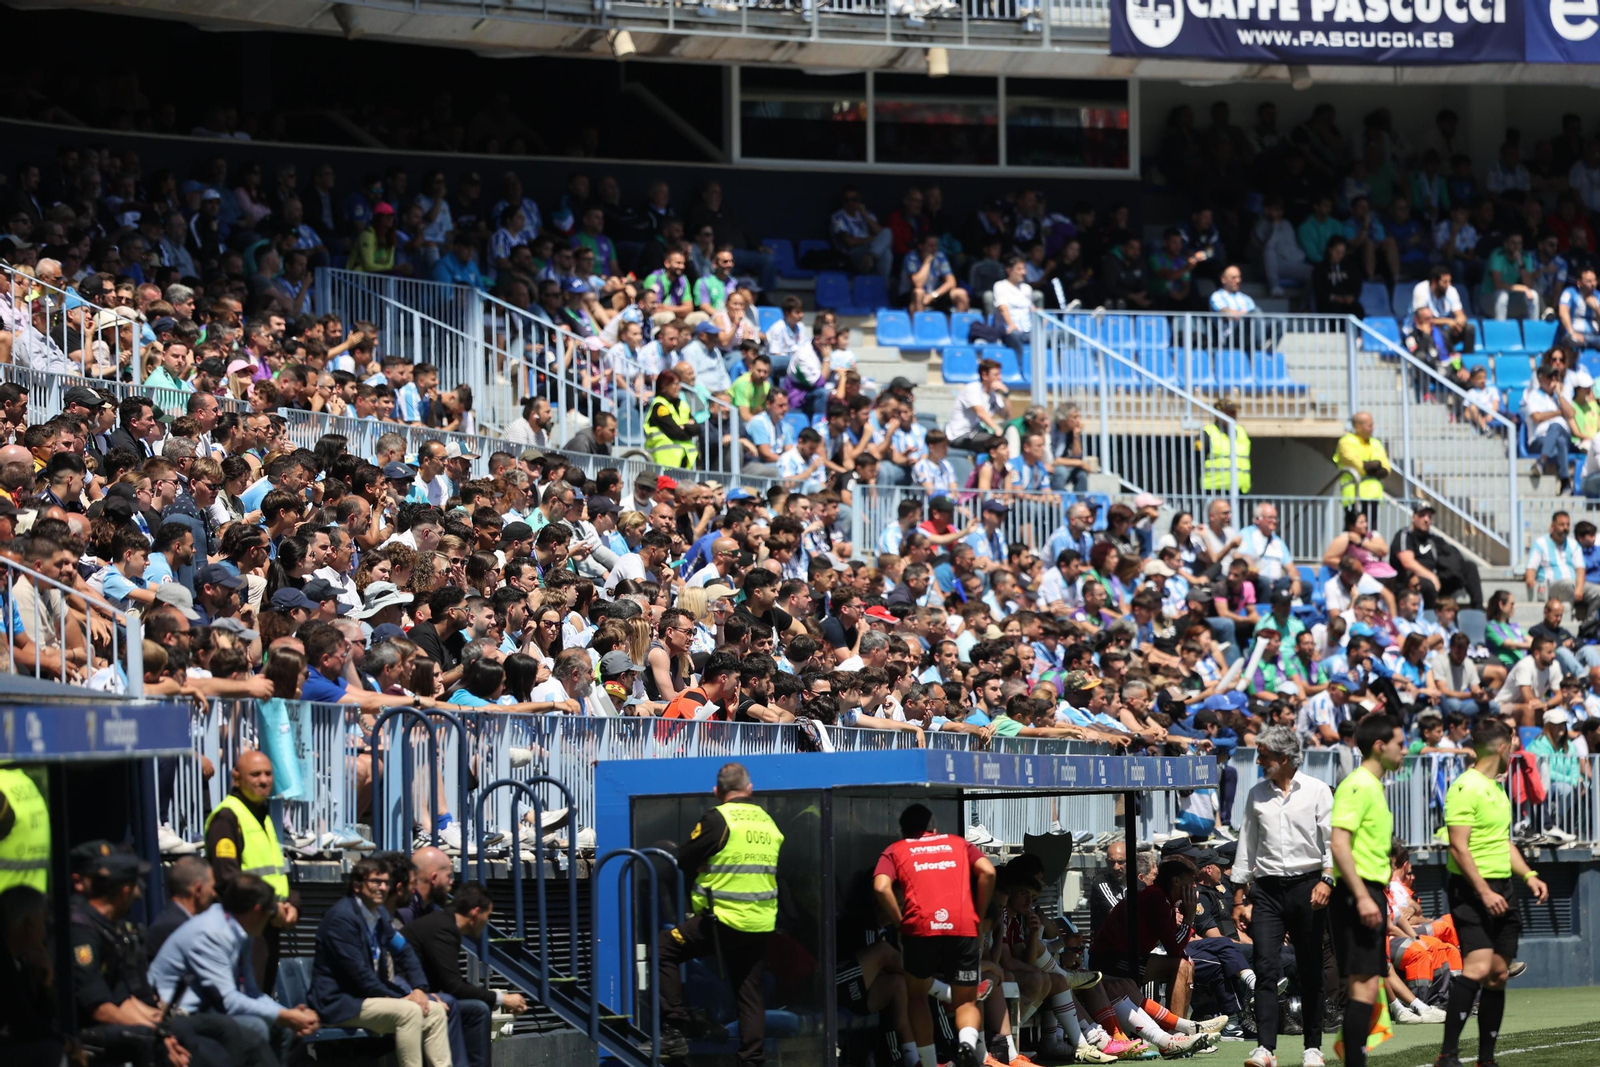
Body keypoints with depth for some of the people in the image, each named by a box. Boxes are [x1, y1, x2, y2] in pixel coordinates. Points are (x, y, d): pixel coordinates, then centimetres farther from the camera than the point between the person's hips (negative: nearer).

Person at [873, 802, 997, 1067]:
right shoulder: (959, 844, 25)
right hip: (963, 927, 1)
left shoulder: (894, 851, 20)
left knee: (917, 995, 22)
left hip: (919, 928, -1)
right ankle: (968, 1042, -20)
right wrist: (978, 914, 14)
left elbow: (881, 888, 0)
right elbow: (987, 872, 7)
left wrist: (900, 922, 8)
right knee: (966, 1001, 12)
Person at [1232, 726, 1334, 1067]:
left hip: (1308, 885, -2)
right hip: (1268, 887, 2)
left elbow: (1332, 840, -2)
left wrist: (1327, 879, -16)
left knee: (1310, 971, 3)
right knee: (1265, 968, -10)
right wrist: (1239, 897, 13)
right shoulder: (1256, 794, 11)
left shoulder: (1317, 791, 2)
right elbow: (1246, 846, 15)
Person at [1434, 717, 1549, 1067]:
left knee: (1498, 973, 7)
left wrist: (1528, 875, 14)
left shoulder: (1497, 788, 17)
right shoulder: (1465, 788, -12)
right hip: (1472, 889, -9)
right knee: (1478, 966, -21)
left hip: (1501, 888, 9)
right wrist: (1484, 892, -23)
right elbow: (1459, 847, -18)